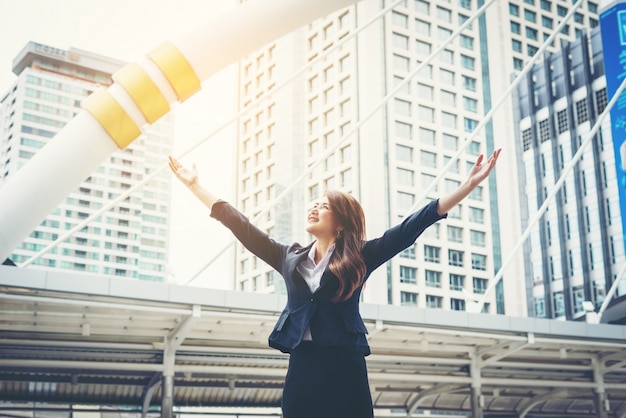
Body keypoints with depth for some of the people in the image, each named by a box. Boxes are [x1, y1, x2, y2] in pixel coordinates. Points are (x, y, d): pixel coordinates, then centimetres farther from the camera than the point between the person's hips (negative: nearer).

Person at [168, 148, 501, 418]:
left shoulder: (359, 258, 6)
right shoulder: (289, 258, 15)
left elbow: (411, 227, -1)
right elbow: (242, 227, 18)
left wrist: (469, 185, -7)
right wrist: (195, 186, 21)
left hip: (345, 369, -3)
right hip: (301, 369, 3)